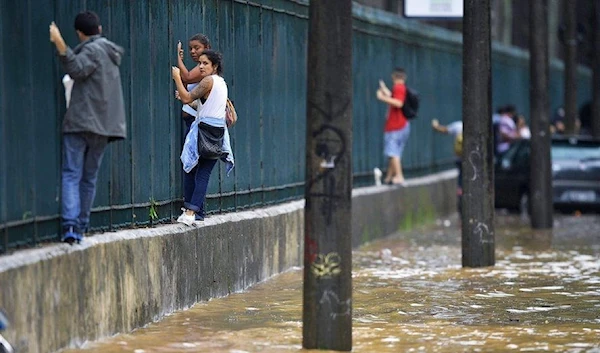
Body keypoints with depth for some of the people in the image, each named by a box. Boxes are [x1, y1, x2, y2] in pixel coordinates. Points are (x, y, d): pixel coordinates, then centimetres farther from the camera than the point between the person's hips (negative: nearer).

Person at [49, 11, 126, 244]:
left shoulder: (92, 50, -6)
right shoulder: (110, 52, 19)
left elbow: (77, 70, -25)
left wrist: (60, 45, -36)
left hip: (80, 122, -7)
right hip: (103, 126, 7)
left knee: (71, 175, -10)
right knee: (90, 177, 11)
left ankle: (71, 225, -24)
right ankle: (81, 228, 10)